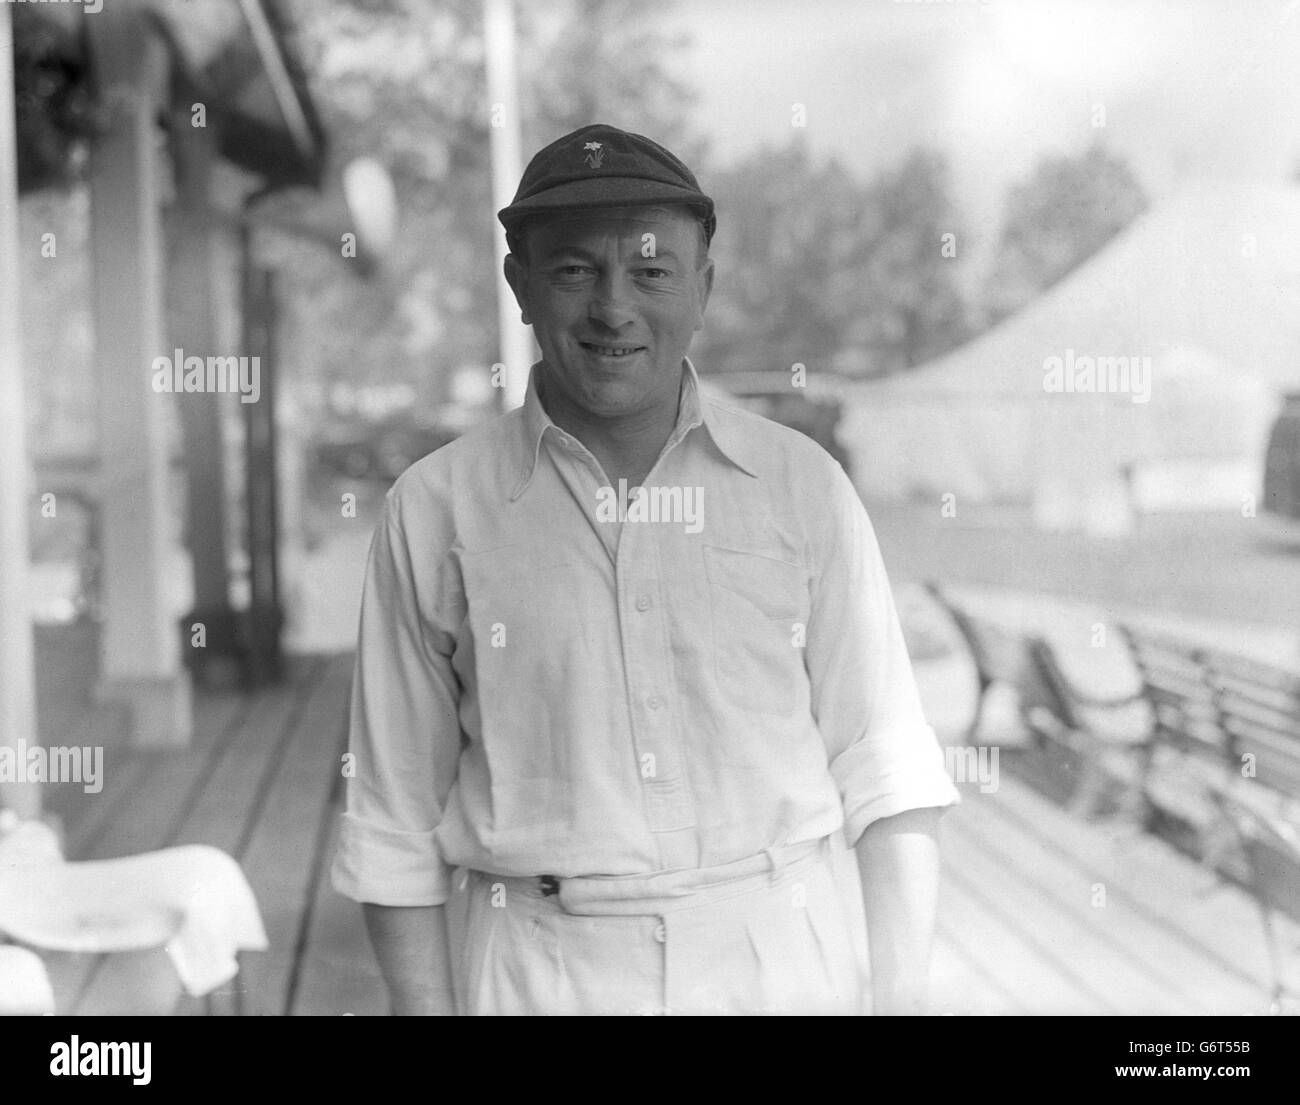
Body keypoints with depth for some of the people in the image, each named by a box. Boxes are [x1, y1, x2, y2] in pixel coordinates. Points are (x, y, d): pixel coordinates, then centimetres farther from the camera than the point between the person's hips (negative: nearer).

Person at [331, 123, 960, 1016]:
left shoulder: (802, 487, 1)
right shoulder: (436, 510, -1)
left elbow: (885, 775, 1)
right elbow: (398, 819, 2)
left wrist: (902, 999, -6)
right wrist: (428, 1007, -2)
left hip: (791, 962, 1)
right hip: (542, 973, 0)